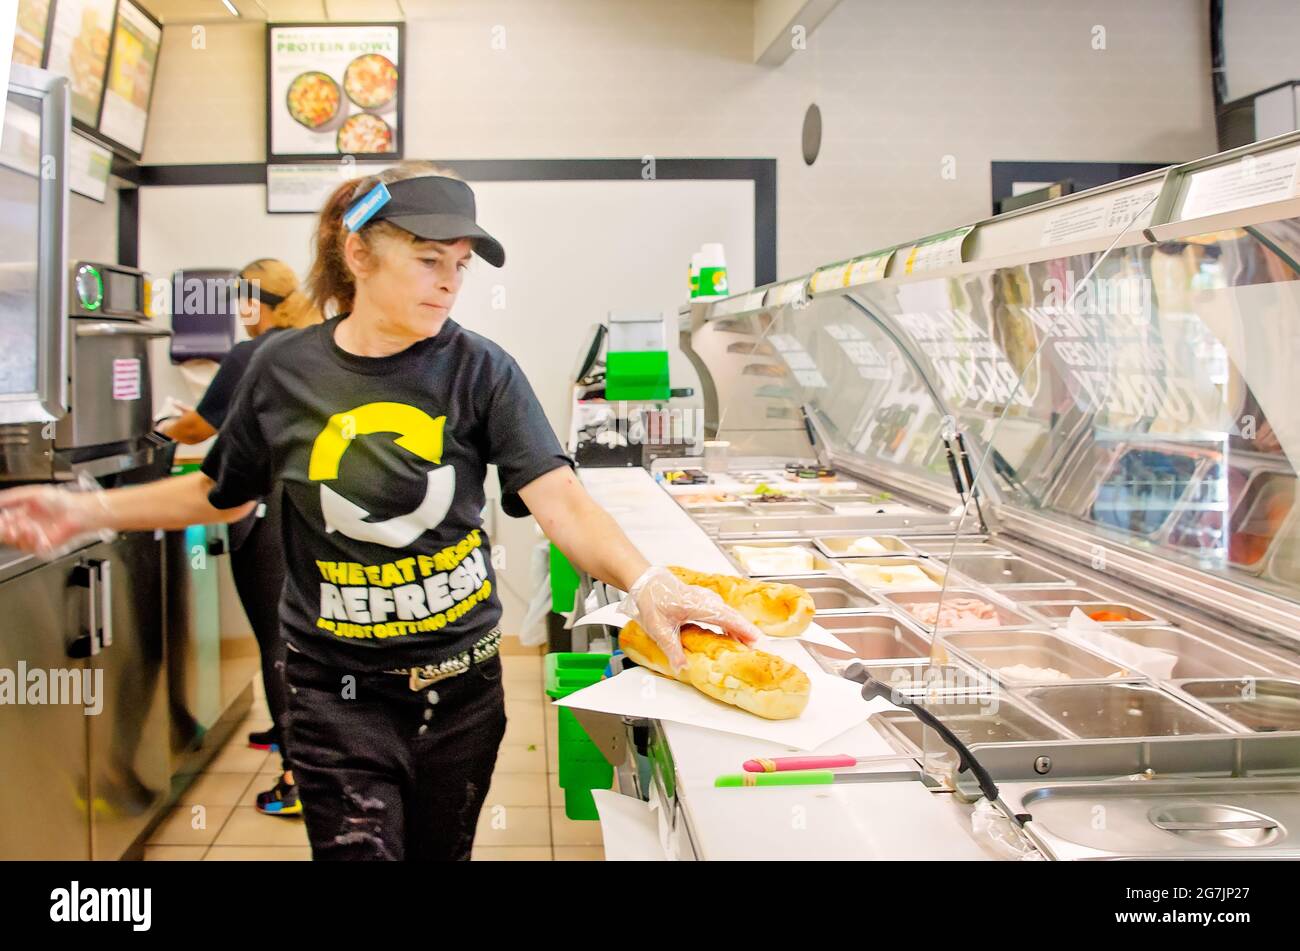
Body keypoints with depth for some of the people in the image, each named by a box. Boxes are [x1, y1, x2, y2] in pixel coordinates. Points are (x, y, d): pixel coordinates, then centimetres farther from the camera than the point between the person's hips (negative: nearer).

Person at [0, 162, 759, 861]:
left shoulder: (481, 370, -10)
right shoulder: (285, 371, -6)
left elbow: (560, 499, -20)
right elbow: (225, 494, 10)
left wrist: (644, 583, -38)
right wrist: (88, 512, -1)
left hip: (461, 684, 1)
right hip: (340, 692, 0)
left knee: (442, 848, 18)